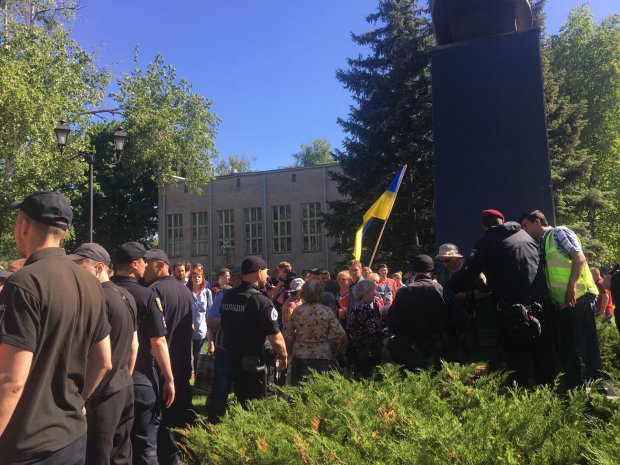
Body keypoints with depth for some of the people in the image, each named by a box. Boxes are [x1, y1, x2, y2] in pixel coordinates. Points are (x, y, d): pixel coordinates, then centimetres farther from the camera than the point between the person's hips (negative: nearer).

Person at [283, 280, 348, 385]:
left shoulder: (298, 311, -3)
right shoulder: (327, 311, -7)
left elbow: (287, 335, 0)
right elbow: (340, 335, -10)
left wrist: (291, 350, 15)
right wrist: (337, 353, 5)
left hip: (301, 357, 2)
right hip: (323, 357, -1)